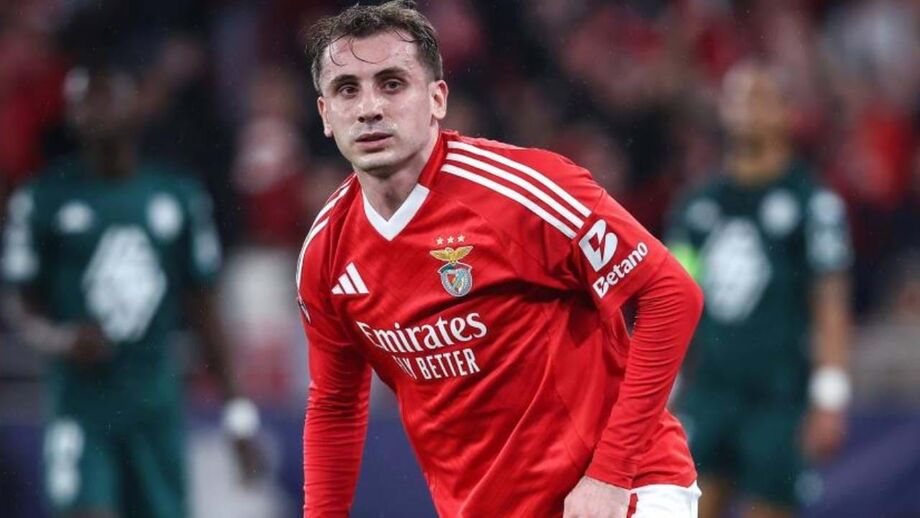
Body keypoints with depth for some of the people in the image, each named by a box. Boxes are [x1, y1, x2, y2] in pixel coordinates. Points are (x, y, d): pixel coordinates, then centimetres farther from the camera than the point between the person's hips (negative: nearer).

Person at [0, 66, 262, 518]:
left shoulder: (180, 197, 6)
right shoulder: (44, 200, -1)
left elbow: (203, 310, 11)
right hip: (82, 400, -3)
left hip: (157, 400, 3)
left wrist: (238, 413, 8)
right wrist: (59, 339, -19)